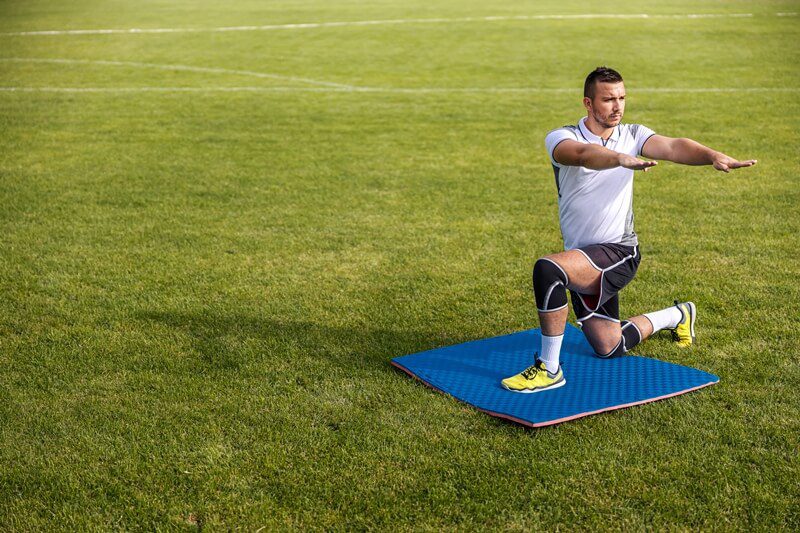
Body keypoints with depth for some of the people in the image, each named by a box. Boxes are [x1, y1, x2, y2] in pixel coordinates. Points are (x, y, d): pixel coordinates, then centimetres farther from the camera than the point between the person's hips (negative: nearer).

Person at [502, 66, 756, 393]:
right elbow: (582, 154, -31)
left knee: (547, 269, -32)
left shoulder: (632, 135, 0)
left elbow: (672, 147, -20)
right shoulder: (561, 138, -7)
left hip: (619, 253, -3)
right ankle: (678, 315, 44)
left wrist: (713, 156, -40)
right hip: (583, 260, 3)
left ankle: (548, 369, -20)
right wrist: (622, 159, -51)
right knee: (609, 349, 16)